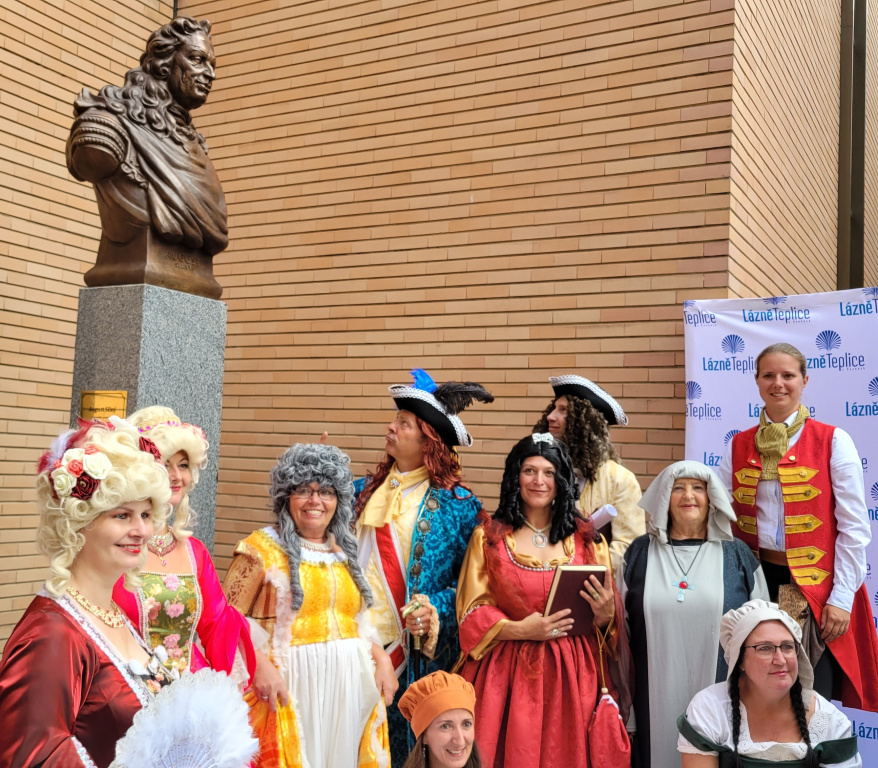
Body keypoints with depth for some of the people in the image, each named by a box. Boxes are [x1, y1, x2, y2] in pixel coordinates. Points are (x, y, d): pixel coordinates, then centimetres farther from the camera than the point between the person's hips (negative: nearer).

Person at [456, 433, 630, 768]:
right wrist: (518, 630, -16)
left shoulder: (584, 537, 6)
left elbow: (608, 609, 9)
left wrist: (606, 613, -13)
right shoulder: (489, 536, 2)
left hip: (571, 673, 1)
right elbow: (472, 611, 0)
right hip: (507, 672, -1)